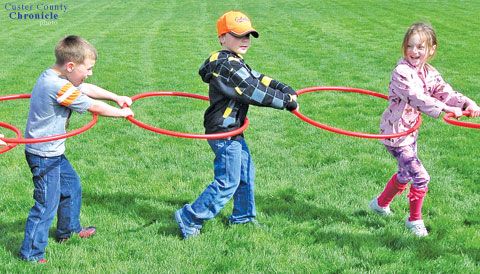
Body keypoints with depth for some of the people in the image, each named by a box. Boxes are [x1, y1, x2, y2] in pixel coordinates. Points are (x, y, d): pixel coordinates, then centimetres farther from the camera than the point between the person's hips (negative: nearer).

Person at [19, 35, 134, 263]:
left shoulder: (52, 77, 3)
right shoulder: (59, 87, -28)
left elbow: (87, 89, 15)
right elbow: (95, 107, -19)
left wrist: (117, 98, 13)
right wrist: (122, 112, -4)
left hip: (52, 151, 10)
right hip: (44, 155, -10)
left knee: (71, 186, 25)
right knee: (47, 204, -1)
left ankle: (69, 229, 44)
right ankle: (31, 253, 12)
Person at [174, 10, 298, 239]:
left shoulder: (234, 64, 13)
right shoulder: (227, 66, -21)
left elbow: (259, 79, 5)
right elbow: (255, 92, -24)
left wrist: (287, 91, -7)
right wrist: (286, 100, -17)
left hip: (232, 131, 11)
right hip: (224, 133, -11)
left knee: (246, 173, 21)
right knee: (228, 182, -6)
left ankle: (242, 216, 36)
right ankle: (189, 218, 2)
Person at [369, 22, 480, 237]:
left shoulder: (430, 73, 3)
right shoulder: (401, 72, -23)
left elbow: (446, 92, -6)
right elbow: (417, 97, -34)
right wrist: (445, 108, -44)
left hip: (410, 131, 9)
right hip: (394, 134, -9)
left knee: (405, 174, 25)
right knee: (420, 177, -8)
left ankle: (381, 204, 47)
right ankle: (415, 219, 13)